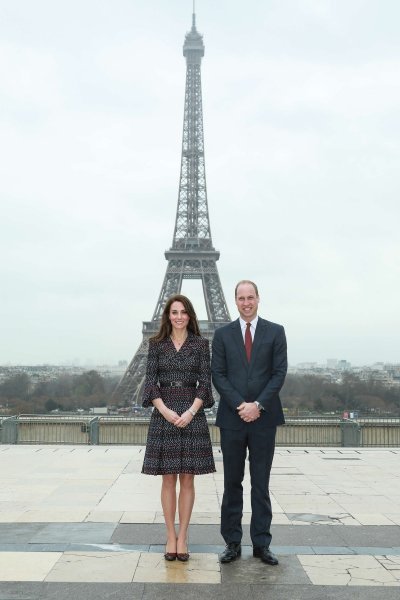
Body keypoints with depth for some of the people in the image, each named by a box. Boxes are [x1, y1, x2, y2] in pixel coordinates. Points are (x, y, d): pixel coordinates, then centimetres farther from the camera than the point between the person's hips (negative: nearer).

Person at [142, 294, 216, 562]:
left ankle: (183, 537, 14)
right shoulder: (157, 344, 5)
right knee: (168, 479, 5)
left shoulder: (201, 344, 3)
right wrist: (165, 410, -14)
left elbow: (205, 382, -1)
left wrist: (190, 412, -13)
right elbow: (150, 381, 0)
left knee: (187, 479, 4)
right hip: (164, 414, 1)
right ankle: (171, 536, 15)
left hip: (192, 414, 0)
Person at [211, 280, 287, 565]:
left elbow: (280, 373, -2)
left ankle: (261, 544, 16)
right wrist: (240, 405, -11)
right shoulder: (223, 334, 5)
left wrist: (258, 405, -12)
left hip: (264, 417, 0)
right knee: (232, 483, 8)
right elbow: (218, 375, 0)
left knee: (261, 483, 7)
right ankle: (232, 543, 17)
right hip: (232, 417, 1)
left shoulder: (275, 332, 3)